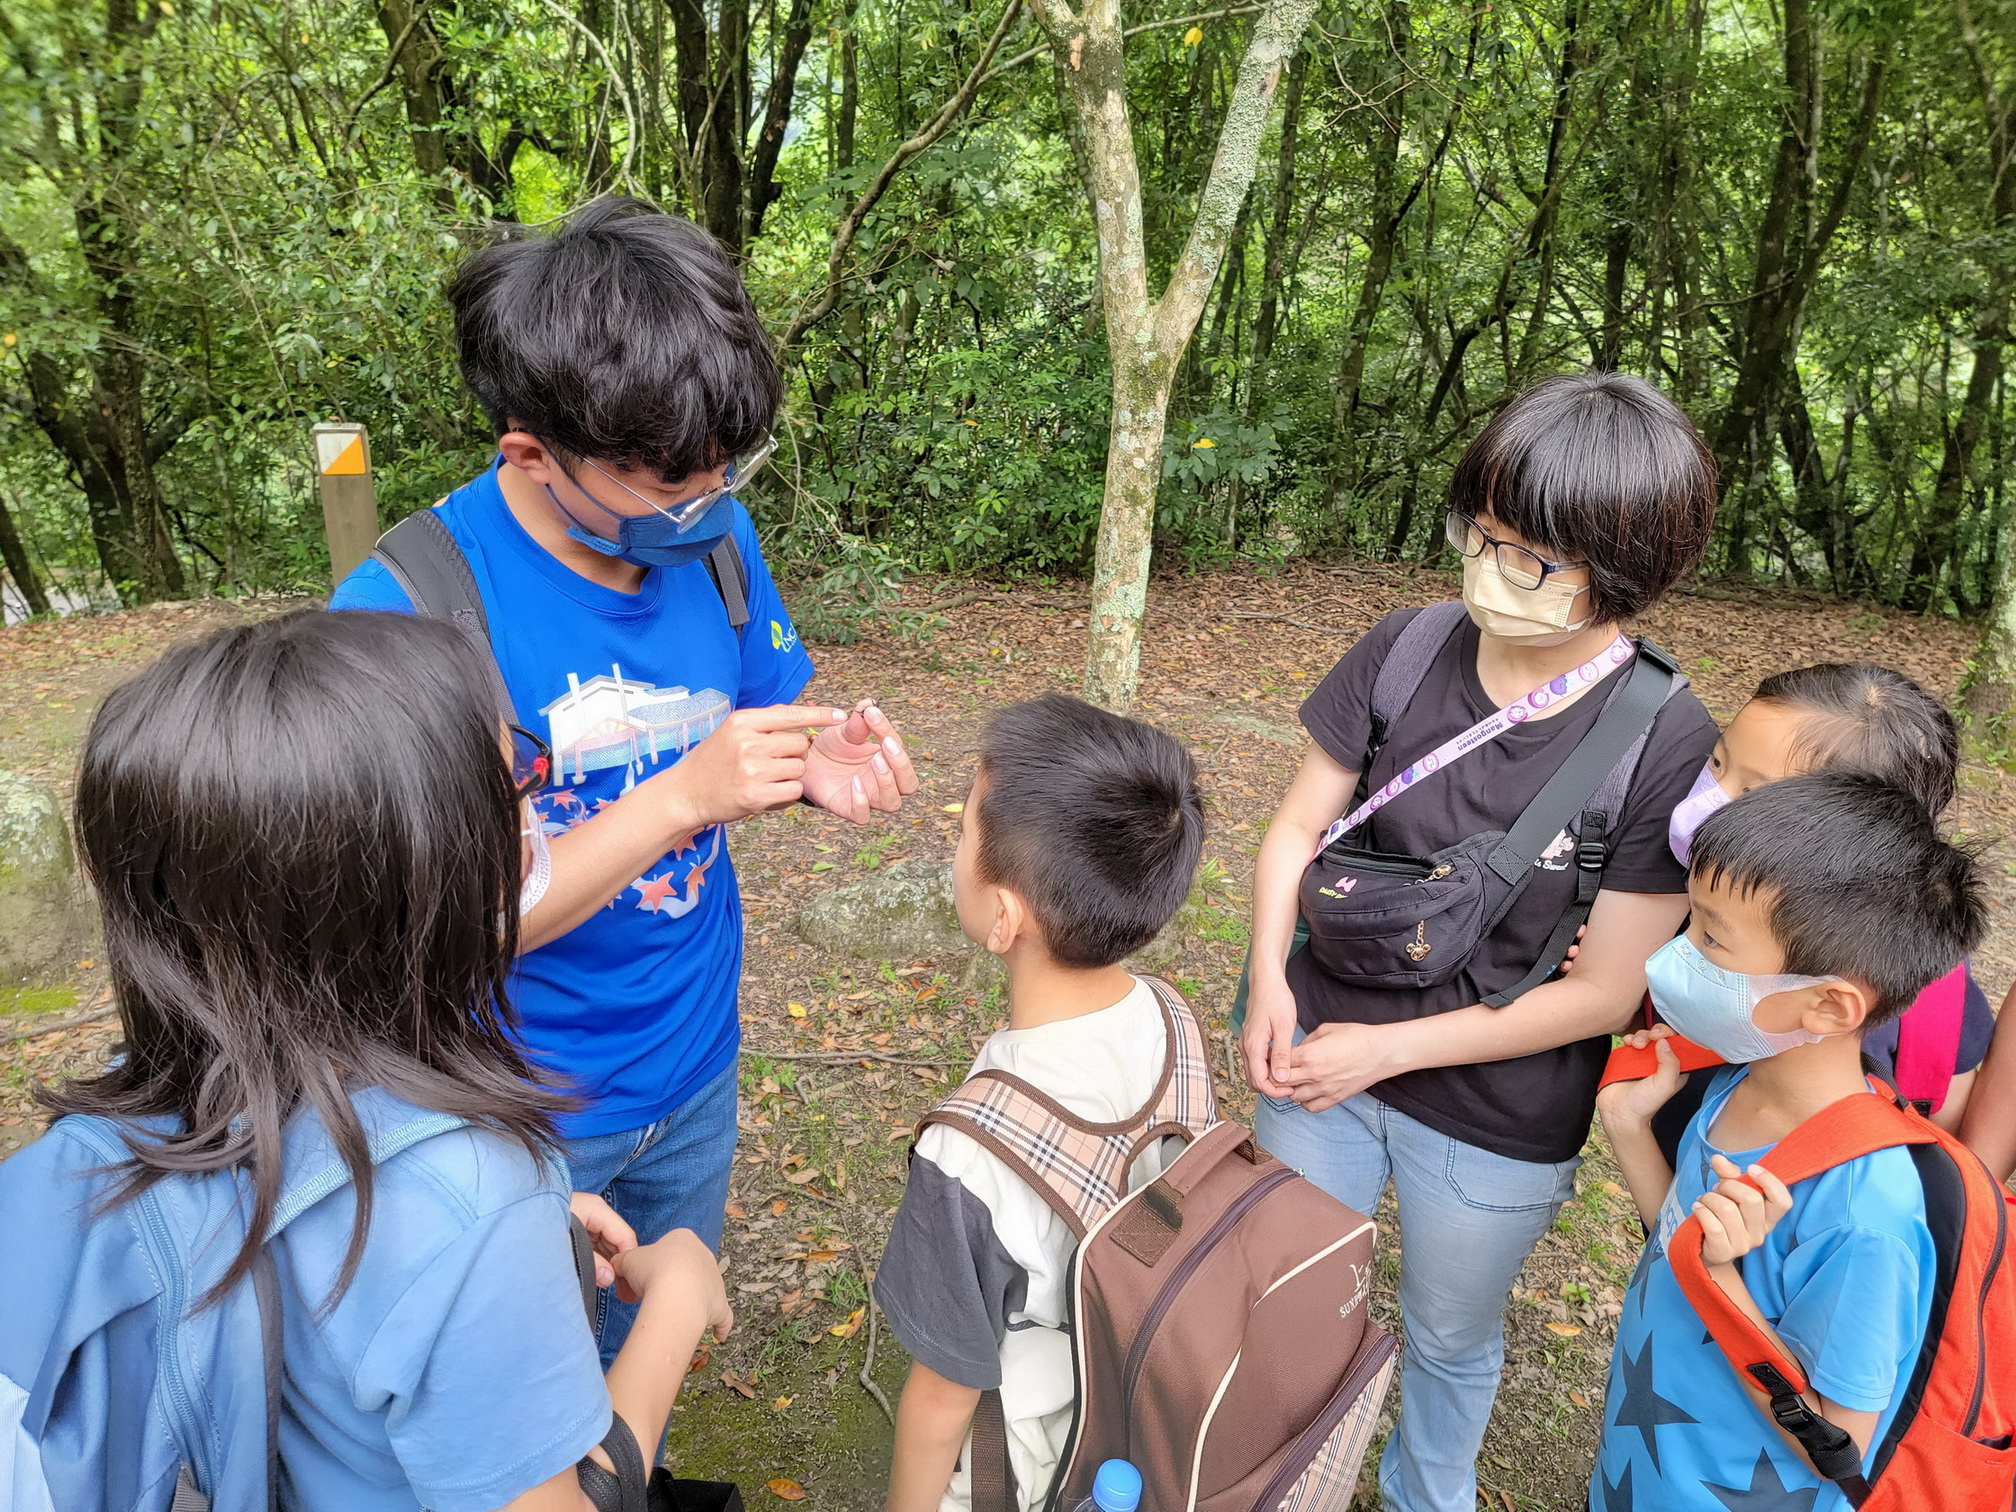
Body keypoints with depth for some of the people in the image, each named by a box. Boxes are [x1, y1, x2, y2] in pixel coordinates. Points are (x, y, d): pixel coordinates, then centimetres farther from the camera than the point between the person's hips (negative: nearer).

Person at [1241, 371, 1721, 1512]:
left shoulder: (1672, 749, -21)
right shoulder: (1406, 650, -13)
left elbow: (1604, 993, -17)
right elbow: (1300, 825, -3)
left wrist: (1387, 1047, -16)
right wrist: (1273, 983, -17)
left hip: (1496, 1126, -2)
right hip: (1321, 1060, 3)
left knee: (1451, 1342, 25)